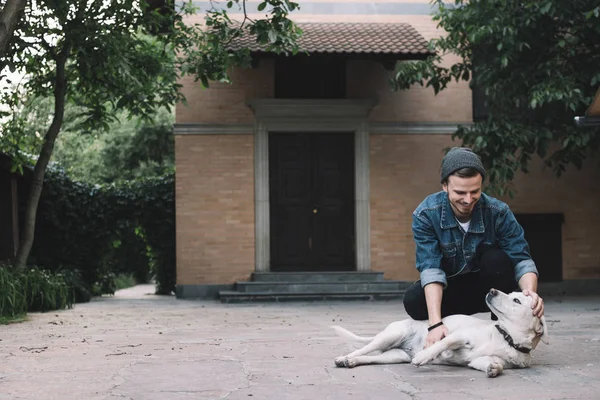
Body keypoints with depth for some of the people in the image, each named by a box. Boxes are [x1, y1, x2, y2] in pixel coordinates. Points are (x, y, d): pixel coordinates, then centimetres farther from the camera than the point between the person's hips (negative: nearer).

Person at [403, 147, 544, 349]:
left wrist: (531, 292, -46)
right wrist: (435, 323, -41)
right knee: (413, 299, -30)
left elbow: (521, 259, -22)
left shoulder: (499, 212, -20)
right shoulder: (425, 215, -22)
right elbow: (431, 269, -29)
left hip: (488, 288, 0)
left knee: (496, 258, -31)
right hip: (449, 290, 0)